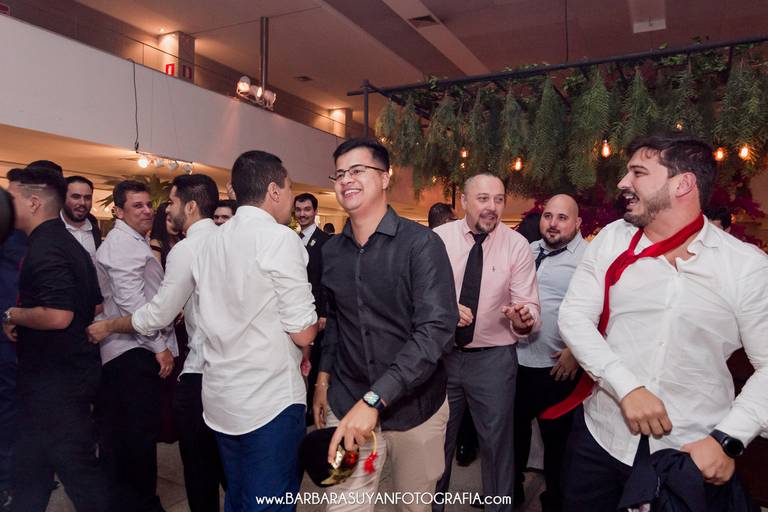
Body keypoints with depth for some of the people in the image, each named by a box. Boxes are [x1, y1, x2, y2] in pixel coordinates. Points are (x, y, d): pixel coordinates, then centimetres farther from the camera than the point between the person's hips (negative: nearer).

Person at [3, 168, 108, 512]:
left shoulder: (45, 249, -19)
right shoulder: (66, 242, 12)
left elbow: (58, 316, -31)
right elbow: (95, 305, 19)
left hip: (55, 379, -10)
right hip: (71, 370, 10)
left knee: (78, 468, 3)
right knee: (29, 467, 22)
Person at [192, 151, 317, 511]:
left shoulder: (211, 243, 8)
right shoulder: (279, 238, -15)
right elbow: (303, 333, -16)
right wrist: (316, 323, 6)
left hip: (220, 399, 8)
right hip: (271, 400, -7)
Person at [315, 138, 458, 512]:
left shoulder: (421, 244, -15)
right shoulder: (331, 250, 2)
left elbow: (436, 330, -24)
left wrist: (373, 400, -29)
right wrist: (324, 376, 6)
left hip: (414, 406, -2)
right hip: (346, 405, 3)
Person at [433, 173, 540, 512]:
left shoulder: (517, 245, -6)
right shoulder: (439, 238, -4)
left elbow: (529, 305, -9)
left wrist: (523, 319, -32)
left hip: (494, 358, 0)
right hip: (442, 354, 1)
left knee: (497, 444, 15)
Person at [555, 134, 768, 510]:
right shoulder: (612, 239, -1)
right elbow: (574, 317, -6)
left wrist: (729, 440, -14)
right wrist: (626, 387, -18)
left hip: (694, 455, -1)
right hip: (600, 438, 2)